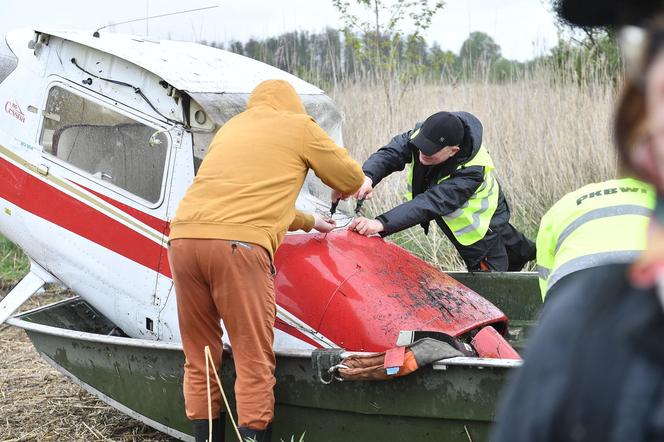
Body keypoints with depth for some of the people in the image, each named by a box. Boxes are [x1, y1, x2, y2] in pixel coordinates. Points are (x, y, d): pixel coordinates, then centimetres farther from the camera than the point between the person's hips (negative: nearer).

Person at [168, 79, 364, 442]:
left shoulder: (230, 127, 30)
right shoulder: (300, 126, 15)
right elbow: (352, 181, 23)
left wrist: (308, 222, 50)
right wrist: (337, 188, 46)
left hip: (183, 238, 6)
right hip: (238, 246, -6)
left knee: (199, 360, 14)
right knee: (254, 364, -1)